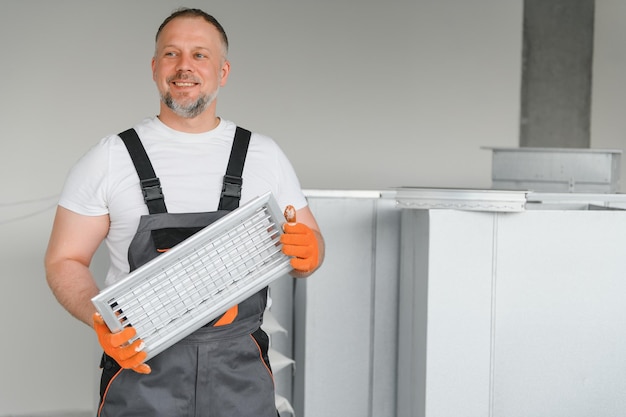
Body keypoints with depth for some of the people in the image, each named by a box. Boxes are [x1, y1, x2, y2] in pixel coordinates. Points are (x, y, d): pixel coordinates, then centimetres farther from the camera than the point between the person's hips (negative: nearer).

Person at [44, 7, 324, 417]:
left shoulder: (265, 155, 5)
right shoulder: (109, 158, 0)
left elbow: (311, 244, 11)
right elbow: (65, 260, 2)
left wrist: (307, 253, -13)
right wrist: (100, 320, -17)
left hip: (241, 370, 2)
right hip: (141, 365, -2)